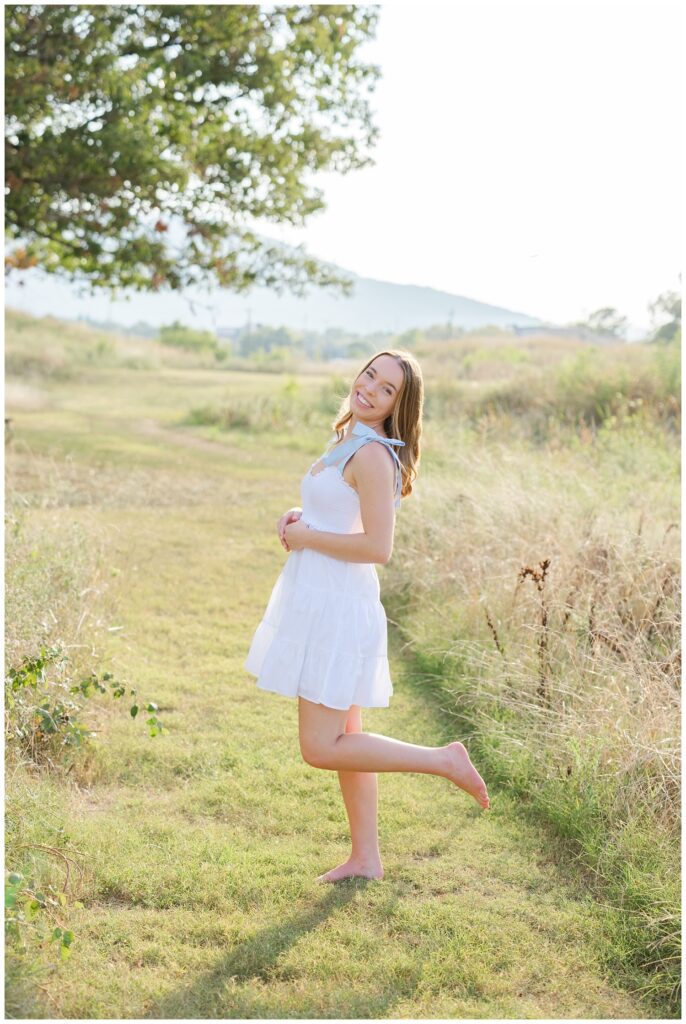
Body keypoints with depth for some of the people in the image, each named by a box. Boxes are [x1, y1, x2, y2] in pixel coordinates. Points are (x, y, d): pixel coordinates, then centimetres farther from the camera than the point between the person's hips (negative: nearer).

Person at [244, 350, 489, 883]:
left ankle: (445, 760, 3)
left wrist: (305, 536, -14)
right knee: (343, 738, 15)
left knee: (322, 749, -6)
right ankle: (366, 858, 24)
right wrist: (301, 517, 6)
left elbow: (378, 547, -24)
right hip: (321, 602, 10)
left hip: (338, 608, -10)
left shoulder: (372, 454, -17)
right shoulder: (349, 442, 13)